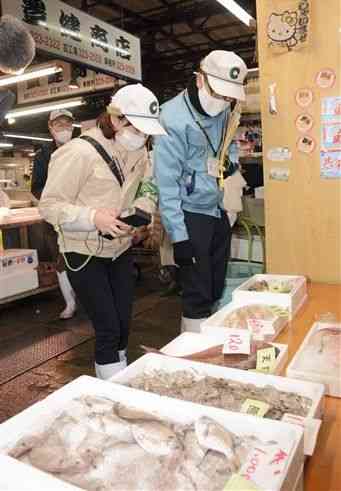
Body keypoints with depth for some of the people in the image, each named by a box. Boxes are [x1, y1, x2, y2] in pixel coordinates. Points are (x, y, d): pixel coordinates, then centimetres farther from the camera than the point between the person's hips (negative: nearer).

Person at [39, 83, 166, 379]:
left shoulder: (139, 151, 1)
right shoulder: (80, 152, -19)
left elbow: (148, 191, 9)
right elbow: (50, 205, -17)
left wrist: (142, 208, -14)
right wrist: (93, 217, -32)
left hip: (121, 249, 6)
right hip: (85, 254, -6)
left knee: (123, 323, 13)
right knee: (108, 328, -4)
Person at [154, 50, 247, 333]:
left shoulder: (224, 110, 7)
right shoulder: (174, 118, -15)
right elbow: (167, 182, -18)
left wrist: (232, 160, 0)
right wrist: (179, 235, -19)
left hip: (218, 212, 7)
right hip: (191, 215, -7)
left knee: (216, 291, 15)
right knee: (198, 297, -2)